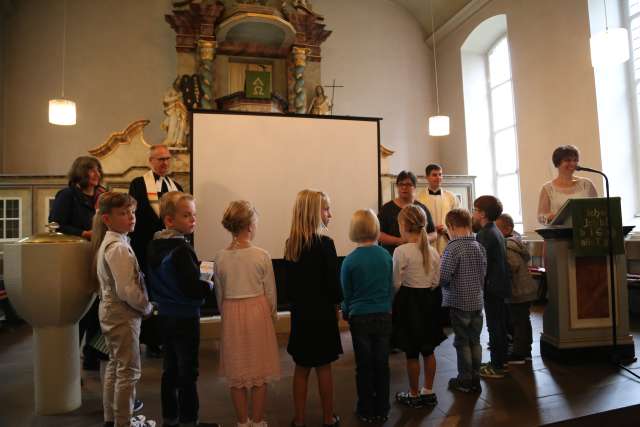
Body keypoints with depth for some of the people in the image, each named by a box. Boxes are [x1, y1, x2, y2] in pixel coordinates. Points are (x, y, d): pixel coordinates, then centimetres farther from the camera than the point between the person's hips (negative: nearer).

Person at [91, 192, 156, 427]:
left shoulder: (107, 242, 9)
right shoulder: (118, 248, -22)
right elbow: (127, 290, -26)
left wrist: (143, 305, 9)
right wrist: (148, 307, -11)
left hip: (111, 313, 10)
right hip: (124, 315, -10)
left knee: (114, 365, 20)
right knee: (129, 372, 2)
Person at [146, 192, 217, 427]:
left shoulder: (154, 246, 4)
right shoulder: (181, 249, -22)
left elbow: (152, 282, 12)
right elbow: (193, 288, -25)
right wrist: (209, 284, -8)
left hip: (165, 315, 8)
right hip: (185, 318, -8)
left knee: (169, 369, 18)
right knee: (187, 373, 5)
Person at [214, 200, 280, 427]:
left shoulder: (220, 258, -5)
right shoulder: (262, 256, -13)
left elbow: (220, 295, 3)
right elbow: (270, 293, -6)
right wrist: (273, 317, 10)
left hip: (231, 315, 3)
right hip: (258, 311, -3)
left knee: (236, 374, 16)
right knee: (259, 374, 12)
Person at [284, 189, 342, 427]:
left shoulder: (290, 244, 0)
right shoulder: (324, 243, -17)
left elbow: (289, 282, 5)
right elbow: (333, 282, -14)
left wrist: (297, 302, 15)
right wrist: (336, 303, 4)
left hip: (299, 312, 5)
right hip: (322, 313, -5)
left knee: (301, 368, 14)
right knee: (323, 367, 10)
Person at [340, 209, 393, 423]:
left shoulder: (350, 260, -13)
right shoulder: (386, 256, -6)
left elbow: (346, 293, -3)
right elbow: (391, 288, 5)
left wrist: (346, 313, 14)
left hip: (360, 317, -2)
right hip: (384, 316, 2)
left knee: (364, 366, 11)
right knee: (382, 364, 14)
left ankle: (366, 411, 24)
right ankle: (382, 410, 26)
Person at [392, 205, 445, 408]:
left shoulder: (401, 251, -17)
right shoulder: (433, 250, 0)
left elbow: (396, 284, -13)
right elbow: (436, 281, 5)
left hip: (409, 301, -6)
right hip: (430, 300, 6)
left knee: (411, 353, 8)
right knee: (428, 350, 17)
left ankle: (414, 395, 22)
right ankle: (428, 392, 29)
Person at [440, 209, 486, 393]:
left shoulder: (453, 247, -18)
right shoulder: (479, 246, 3)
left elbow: (443, 277, -22)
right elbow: (483, 274, 9)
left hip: (459, 303, -6)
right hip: (477, 301, 6)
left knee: (462, 342, 6)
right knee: (475, 341, 15)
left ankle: (465, 381, 18)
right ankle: (475, 380, 25)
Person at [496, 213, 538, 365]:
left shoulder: (507, 246, -20)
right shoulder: (516, 241, 11)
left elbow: (513, 265, -29)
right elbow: (527, 258, 19)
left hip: (518, 292, -10)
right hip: (527, 289, 10)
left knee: (518, 322, -2)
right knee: (524, 321, 17)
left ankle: (518, 355, 7)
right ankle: (526, 351, 27)